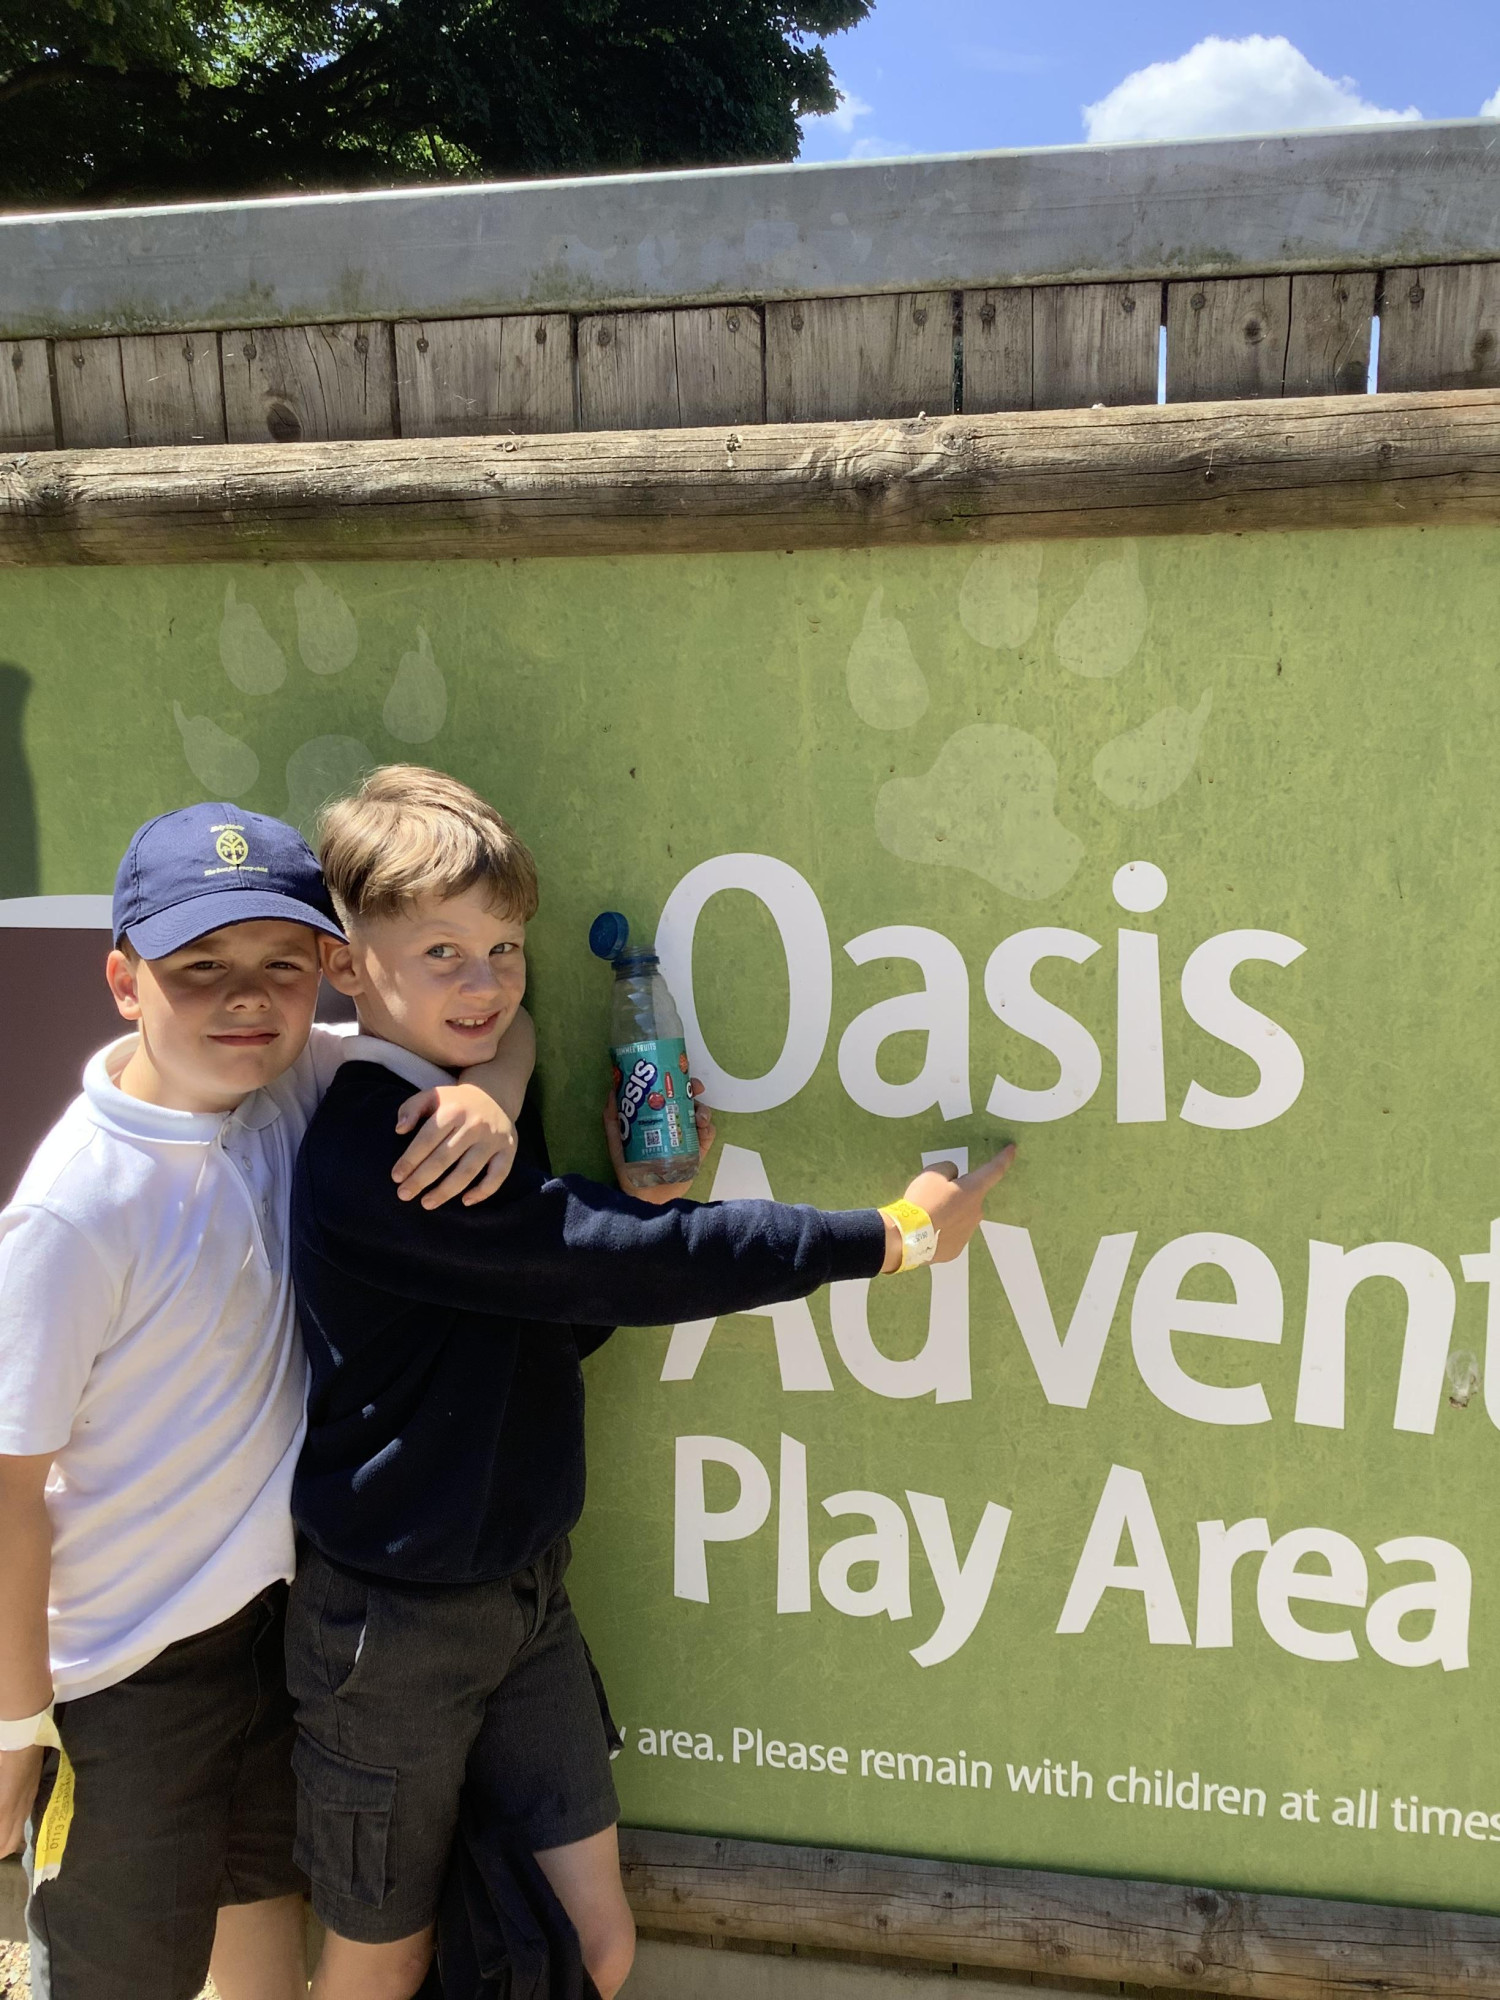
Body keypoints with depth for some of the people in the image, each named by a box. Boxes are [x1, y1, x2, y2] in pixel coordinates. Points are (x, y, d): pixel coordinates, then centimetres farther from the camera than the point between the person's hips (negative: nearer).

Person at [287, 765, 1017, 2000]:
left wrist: (643, 1203, -10)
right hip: (391, 1618, -7)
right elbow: (622, 1269, -29)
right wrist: (891, 1238, -23)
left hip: (524, 1593, 7)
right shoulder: (371, 1158, -26)